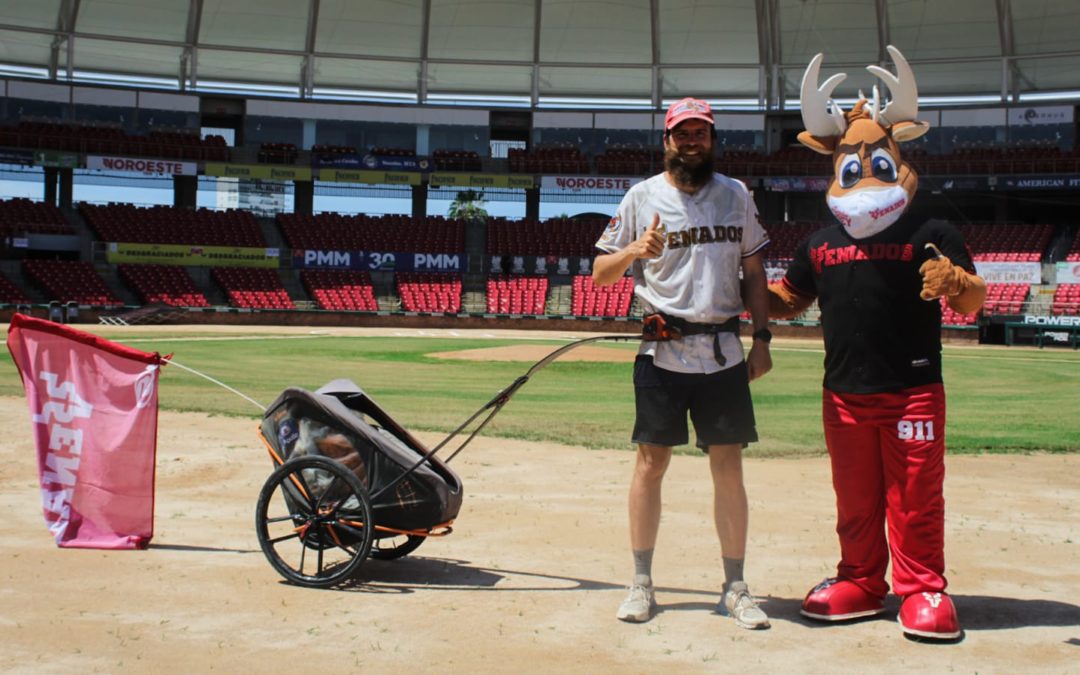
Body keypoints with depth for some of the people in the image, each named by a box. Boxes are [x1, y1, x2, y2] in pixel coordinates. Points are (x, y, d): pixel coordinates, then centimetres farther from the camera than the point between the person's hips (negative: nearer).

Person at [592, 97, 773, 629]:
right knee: (650, 463, 3)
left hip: (724, 351, 2)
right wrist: (636, 249, -18)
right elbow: (601, 272, 2)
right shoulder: (642, 196, 3)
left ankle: (735, 587, 15)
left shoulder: (736, 196, 11)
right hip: (662, 353, -2)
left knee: (729, 468, 4)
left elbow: (753, 272, 15)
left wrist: (762, 337, 7)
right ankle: (641, 583, 14)